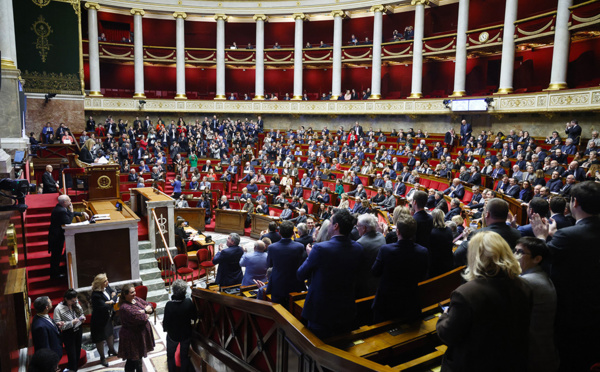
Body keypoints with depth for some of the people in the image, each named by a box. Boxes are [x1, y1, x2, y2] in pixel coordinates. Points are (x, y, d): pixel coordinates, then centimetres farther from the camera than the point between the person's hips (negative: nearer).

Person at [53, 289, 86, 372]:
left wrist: (82, 317, -9)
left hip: (78, 331, 5)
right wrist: (71, 323, -26)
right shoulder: (58, 308, -17)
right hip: (68, 334, -5)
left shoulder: (76, 304, -3)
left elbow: (81, 313, 13)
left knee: (78, 352, 19)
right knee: (72, 355, 2)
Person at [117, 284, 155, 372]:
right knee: (133, 359, 7)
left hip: (141, 333, 8)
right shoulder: (124, 308, -27)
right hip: (132, 338, -8)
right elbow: (142, 318, -31)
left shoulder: (136, 299, -2)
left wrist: (143, 311, -21)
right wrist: (147, 312, -11)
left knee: (138, 357, 23)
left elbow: (150, 307, -1)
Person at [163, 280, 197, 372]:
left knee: (170, 356, 23)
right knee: (184, 356, 22)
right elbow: (194, 317, -10)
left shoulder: (169, 305, -28)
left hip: (172, 334, -1)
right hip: (186, 334, 1)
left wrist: (165, 329, 5)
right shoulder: (189, 303, -24)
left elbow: (166, 321, -18)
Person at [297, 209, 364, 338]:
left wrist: (310, 255, 4)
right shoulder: (358, 249, -6)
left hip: (322, 311, -5)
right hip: (347, 312, 5)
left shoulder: (320, 248, -24)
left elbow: (301, 275, -13)